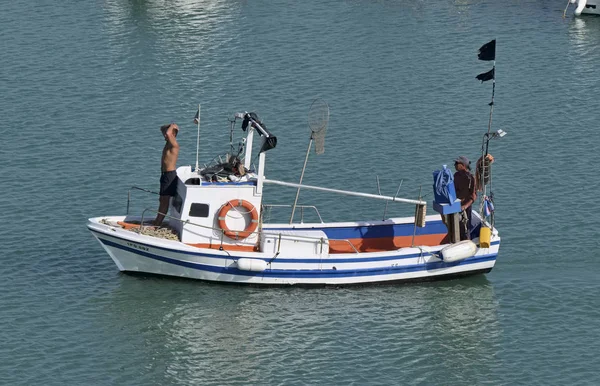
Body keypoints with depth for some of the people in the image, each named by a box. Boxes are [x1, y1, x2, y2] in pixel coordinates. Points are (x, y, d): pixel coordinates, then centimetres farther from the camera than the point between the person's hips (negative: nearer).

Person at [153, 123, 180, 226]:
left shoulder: (174, 145, -17)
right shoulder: (168, 143, 12)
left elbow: (168, 134, -34)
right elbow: (162, 129, 28)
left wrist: (172, 127, -18)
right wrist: (170, 126, 12)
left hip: (170, 174, -10)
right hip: (165, 174, 10)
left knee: (164, 200, -7)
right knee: (162, 199, 16)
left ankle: (157, 224, -6)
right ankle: (157, 222, 24)